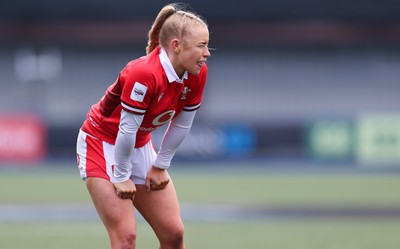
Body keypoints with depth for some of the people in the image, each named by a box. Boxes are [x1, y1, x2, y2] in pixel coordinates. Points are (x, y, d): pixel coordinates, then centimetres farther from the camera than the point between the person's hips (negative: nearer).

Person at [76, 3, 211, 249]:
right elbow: (127, 129, -26)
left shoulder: (197, 74, -12)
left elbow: (181, 125, 1)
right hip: (102, 143, -7)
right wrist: (121, 176, -17)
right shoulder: (144, 74, -33)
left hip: (140, 145, 7)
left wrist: (160, 166, 4)